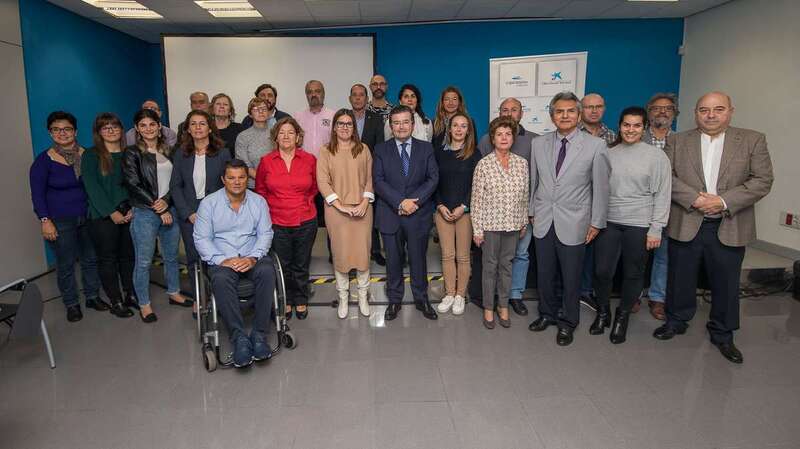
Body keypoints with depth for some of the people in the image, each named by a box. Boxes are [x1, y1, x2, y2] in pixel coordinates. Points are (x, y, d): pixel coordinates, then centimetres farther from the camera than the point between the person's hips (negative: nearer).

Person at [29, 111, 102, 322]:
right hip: (60, 221, -3)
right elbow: (37, 194, -7)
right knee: (65, 264, 5)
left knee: (91, 258, 12)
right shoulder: (44, 160, -8)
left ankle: (92, 296, 28)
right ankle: (71, 304, 19)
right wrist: (45, 221, -13)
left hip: (87, 217, 3)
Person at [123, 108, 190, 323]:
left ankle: (174, 293, 33)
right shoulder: (132, 153, -2)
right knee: (144, 261, 3)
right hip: (144, 214, -4)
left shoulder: (168, 151, 11)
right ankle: (144, 305, 16)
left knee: (171, 256, 15)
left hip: (169, 210, 4)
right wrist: (158, 208, -11)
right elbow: (134, 185, -9)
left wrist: (166, 201, -12)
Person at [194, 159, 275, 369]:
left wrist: (253, 257, -15)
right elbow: (201, 238, -1)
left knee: (267, 272, -32)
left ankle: (259, 335, -28)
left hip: (252, 255, 1)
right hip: (222, 258, -1)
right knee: (221, 279, -35)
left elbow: (265, 233, 3)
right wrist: (222, 260, -16)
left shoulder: (258, 201, 8)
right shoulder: (209, 203, 3)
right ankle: (239, 338, -32)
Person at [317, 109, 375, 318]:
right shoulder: (326, 151, 3)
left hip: (362, 209, 1)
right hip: (336, 210, -1)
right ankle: (343, 297, 18)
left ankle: (363, 297, 18)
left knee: (363, 251, 2)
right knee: (340, 252, 4)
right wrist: (340, 205, -13)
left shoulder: (363, 149, 7)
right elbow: (322, 182, -4)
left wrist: (364, 203, -8)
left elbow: (370, 178, 5)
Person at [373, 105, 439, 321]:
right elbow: (378, 181, -6)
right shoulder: (381, 150, 4)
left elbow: (433, 178, -3)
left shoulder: (426, 148, 5)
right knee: (393, 260, 10)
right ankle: (394, 300, 25)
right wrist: (400, 202, -17)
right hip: (390, 215, 0)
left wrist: (414, 200, -16)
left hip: (419, 214, 0)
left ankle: (421, 299, 26)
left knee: (418, 258, 10)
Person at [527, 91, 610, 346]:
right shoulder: (538, 144, 3)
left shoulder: (595, 146, -6)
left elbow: (601, 187, -3)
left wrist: (596, 222, -3)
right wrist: (532, 211, 12)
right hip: (543, 221, 3)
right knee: (544, 274, 14)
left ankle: (568, 322, 28)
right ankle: (547, 313, 35)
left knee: (570, 277, 8)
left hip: (573, 224, -3)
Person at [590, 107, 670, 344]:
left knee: (633, 274, 8)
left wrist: (655, 229, -6)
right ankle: (602, 313, 26)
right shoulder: (608, 154, 5)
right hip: (608, 221, 2)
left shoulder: (657, 156, -1)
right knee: (602, 271, 2)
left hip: (639, 225, -2)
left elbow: (662, 195, -2)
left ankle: (622, 317, 28)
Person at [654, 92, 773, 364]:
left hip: (730, 228, 0)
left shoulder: (753, 140, 2)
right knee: (680, 279, 12)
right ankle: (676, 321, 32)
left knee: (726, 285, 10)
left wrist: (724, 201, -16)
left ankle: (722, 334, 28)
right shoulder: (677, 141, 4)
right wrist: (693, 198, -17)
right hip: (685, 225, 0)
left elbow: (762, 181, -4)